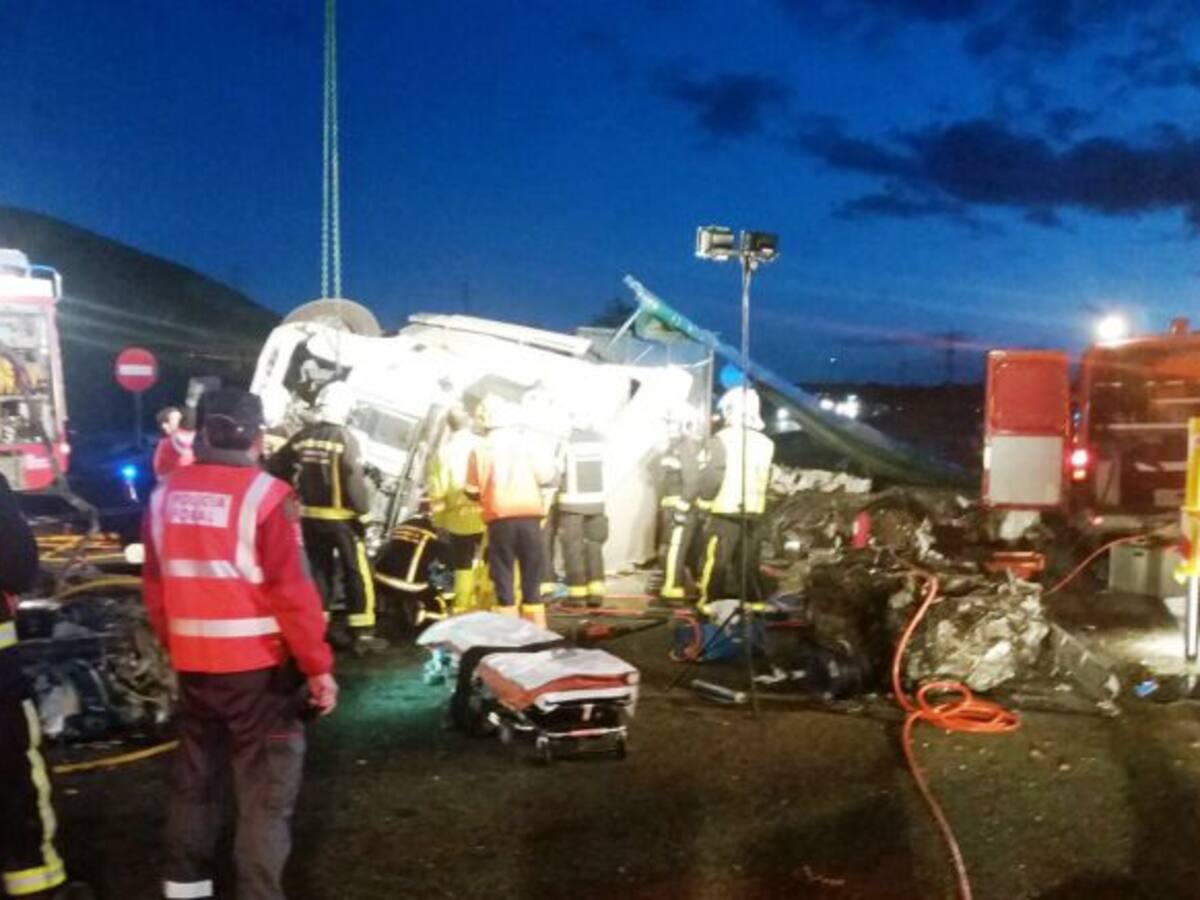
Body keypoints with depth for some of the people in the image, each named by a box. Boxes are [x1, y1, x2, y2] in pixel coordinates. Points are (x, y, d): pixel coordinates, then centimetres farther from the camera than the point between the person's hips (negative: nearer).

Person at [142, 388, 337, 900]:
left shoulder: (165, 496, 3)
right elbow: (292, 593, -18)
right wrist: (318, 667, -11)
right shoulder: (265, 495, -16)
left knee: (195, 774, 22)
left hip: (193, 666, 6)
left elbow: (155, 588, 11)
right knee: (266, 788, 3)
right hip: (258, 667, -6)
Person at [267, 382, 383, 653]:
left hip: (309, 516, 6)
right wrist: (363, 510, -10)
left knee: (319, 571, 16)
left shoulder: (303, 436, 5)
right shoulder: (344, 438, -12)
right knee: (357, 574, 0)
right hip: (340, 517, -6)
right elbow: (353, 478, -18)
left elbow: (275, 468, 9)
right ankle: (362, 634, -2)